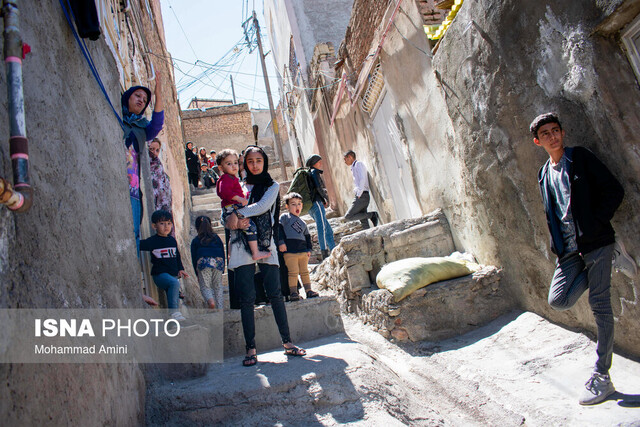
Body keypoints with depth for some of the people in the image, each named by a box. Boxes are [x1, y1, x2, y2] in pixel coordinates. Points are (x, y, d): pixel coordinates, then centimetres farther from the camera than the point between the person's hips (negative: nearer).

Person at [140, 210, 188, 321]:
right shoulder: (152, 241, -4)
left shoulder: (172, 240, 14)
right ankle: (174, 312, -31)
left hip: (173, 274, 7)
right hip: (160, 274, -7)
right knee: (174, 283, -33)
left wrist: (180, 269, 18)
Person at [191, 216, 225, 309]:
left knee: (205, 286, 5)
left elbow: (194, 258, 16)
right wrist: (222, 269, 23)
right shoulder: (216, 238, 23)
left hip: (204, 262, -2)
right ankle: (220, 308, 8)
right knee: (218, 287, 15)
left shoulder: (195, 241, 18)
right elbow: (222, 253, 20)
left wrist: (197, 274, 21)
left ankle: (210, 300, -25)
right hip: (218, 262, 2)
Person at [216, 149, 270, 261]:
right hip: (231, 209, -11)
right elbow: (224, 191, -27)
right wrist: (239, 198, -35)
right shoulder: (226, 178, -11)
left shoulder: (232, 178, 23)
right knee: (251, 226, -18)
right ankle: (255, 252, -20)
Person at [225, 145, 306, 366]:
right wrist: (233, 221, -13)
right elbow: (226, 216, 9)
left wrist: (237, 214, -11)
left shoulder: (273, 186, 11)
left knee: (275, 294, -1)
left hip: (265, 243, 0)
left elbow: (262, 206, -9)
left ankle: (287, 342, 8)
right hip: (242, 245, 1)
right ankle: (251, 348, 4)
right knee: (246, 298, -2)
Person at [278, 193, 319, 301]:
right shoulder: (284, 217, 6)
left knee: (305, 271, 9)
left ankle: (308, 290, 16)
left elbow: (307, 236, 26)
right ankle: (293, 292, -1)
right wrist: (281, 242, -14)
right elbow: (279, 229, -4)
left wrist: (309, 249, 16)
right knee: (293, 272, -8)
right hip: (290, 251, -5)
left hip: (303, 250, 6)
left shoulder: (302, 223, 23)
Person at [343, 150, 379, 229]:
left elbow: (362, 179, -15)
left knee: (348, 216, -13)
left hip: (362, 196, -9)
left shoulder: (358, 164, -3)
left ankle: (372, 215, -10)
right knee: (363, 221, 3)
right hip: (362, 196, 9)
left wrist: (359, 194, -17)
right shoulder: (354, 167, 25)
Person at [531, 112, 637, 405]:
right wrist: (557, 244, 7)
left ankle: (601, 376, 9)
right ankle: (591, 272, 19)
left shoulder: (580, 157, -1)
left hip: (595, 242, -5)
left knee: (600, 305, -2)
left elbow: (614, 190, -5)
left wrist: (595, 224, -12)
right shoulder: (544, 174, 14)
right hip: (569, 249, 5)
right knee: (558, 299, -9)